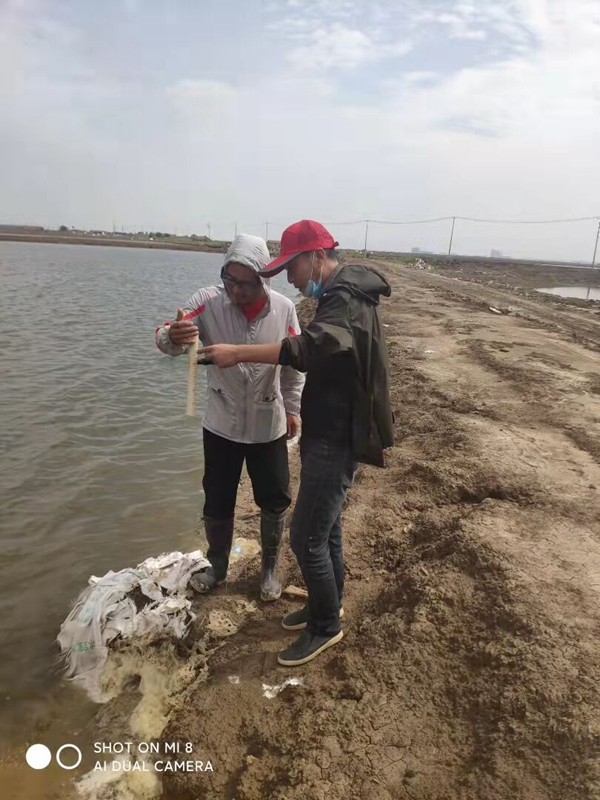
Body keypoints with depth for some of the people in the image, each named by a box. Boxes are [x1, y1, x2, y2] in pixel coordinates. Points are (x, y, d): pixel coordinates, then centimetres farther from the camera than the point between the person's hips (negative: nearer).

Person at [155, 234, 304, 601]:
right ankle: (217, 566, 38)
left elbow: (295, 362, 0)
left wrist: (293, 408, 2)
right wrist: (173, 336, -47)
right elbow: (166, 338, -23)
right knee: (217, 503, 14)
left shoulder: (284, 308, -11)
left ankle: (270, 569, 36)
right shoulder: (208, 301, -14)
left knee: (274, 502, 12)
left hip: (269, 427, 0)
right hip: (221, 426, 0)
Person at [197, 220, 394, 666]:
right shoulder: (341, 296, 14)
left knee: (307, 537, -2)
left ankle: (326, 626, 18)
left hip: (337, 440, -10)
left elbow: (312, 347, -40)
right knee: (326, 530, 19)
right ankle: (327, 608, 36)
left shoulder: (347, 298, -20)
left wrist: (238, 353, -39)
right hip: (327, 433, 10)